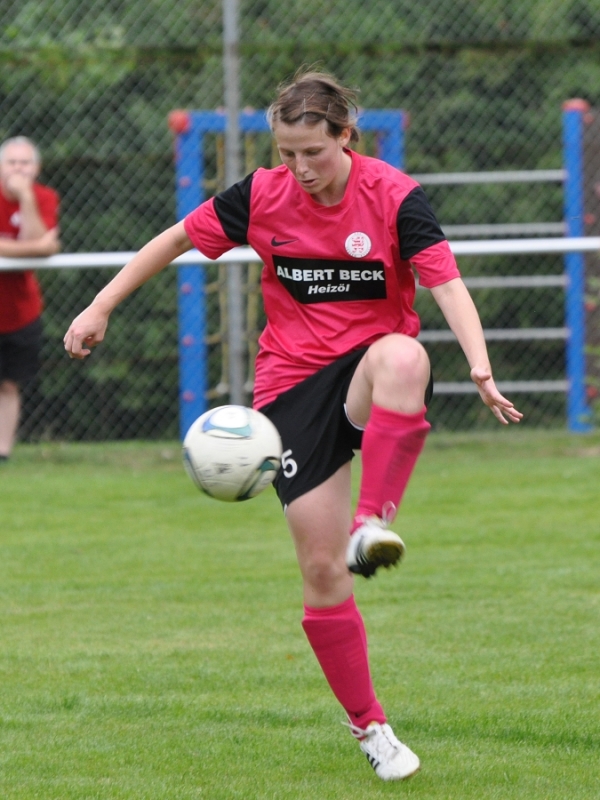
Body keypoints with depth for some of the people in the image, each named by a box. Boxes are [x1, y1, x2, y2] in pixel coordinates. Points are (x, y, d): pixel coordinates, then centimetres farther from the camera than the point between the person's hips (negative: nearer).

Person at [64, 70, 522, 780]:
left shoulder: (394, 196, -10)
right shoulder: (262, 197, -3)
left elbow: (447, 285, -20)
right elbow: (176, 239, 10)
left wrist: (481, 371, -35)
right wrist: (100, 308, 10)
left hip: (371, 369, -2)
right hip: (293, 385, 2)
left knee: (402, 356, -41)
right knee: (320, 570, -4)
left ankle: (372, 524, -43)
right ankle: (370, 729, 12)